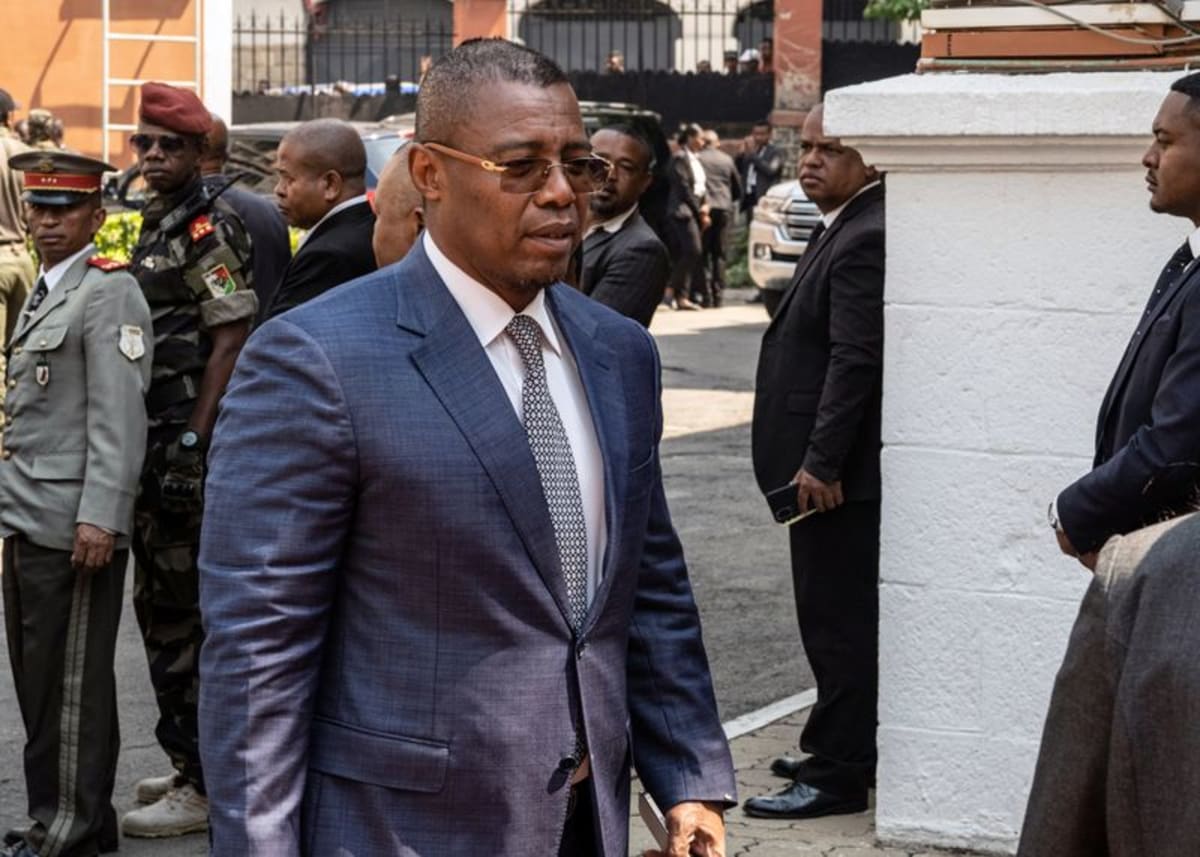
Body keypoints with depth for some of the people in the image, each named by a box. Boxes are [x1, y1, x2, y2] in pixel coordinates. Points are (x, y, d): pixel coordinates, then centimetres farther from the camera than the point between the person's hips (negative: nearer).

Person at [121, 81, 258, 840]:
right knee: (162, 604, 15)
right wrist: (158, 451, 17)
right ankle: (194, 763, 26)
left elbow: (229, 344, -17)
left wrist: (190, 448, -21)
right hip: (155, 445, 10)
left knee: (182, 613, -6)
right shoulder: (155, 226, 16)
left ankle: (203, 786, -1)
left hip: (189, 445, -10)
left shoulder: (210, 229, -12)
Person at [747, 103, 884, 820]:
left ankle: (839, 774, 2)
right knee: (837, 618, 18)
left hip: (836, 473, -11)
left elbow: (855, 359, -24)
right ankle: (842, 750, 29)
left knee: (839, 620, -4)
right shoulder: (843, 230, 15)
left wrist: (821, 462, -24)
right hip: (829, 466, 11)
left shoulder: (866, 239, -18)